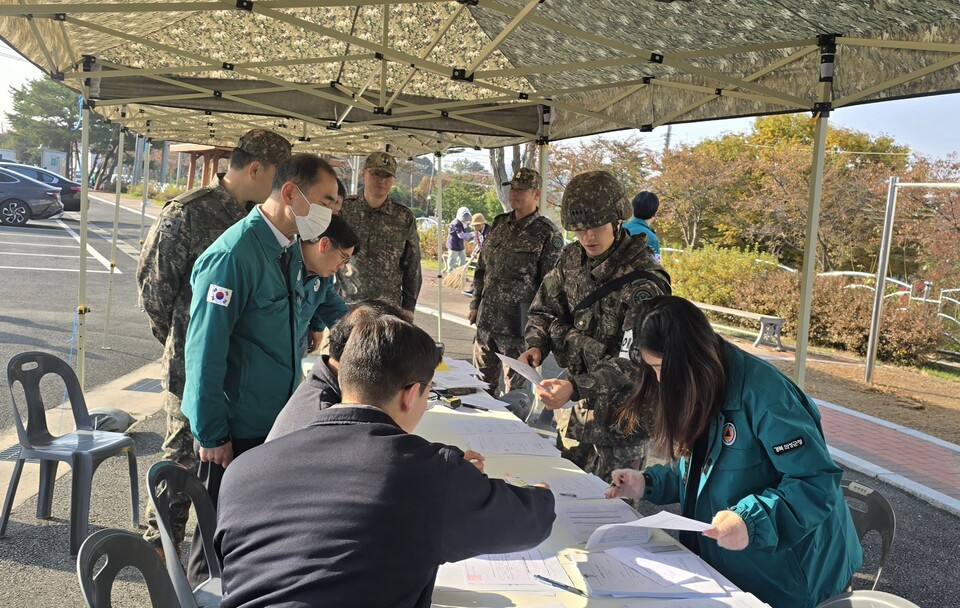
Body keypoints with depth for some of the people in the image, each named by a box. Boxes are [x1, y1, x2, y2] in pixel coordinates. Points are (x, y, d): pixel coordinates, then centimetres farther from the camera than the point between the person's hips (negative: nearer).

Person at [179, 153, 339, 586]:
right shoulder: (235, 254, -21)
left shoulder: (290, 253, 5)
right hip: (234, 429, -8)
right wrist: (212, 434, -18)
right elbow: (206, 349, -20)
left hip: (275, 421, 8)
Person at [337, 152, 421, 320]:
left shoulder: (404, 218, 3)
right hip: (345, 305, 0)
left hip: (388, 307, 0)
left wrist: (408, 307, 4)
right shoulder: (343, 209, 2)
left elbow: (412, 267, 7)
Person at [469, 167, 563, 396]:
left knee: (515, 389, 4)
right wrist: (475, 304, 15)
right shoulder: (499, 223, 12)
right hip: (486, 318, 6)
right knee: (482, 383, 15)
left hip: (517, 325, -6)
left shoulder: (547, 232, -7)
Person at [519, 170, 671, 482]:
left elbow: (633, 362, -27)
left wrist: (576, 387, -40)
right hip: (573, 399, 6)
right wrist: (536, 344, -11)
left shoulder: (644, 283, -22)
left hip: (617, 410, -6)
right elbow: (545, 308, 10)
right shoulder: (572, 258, -1)